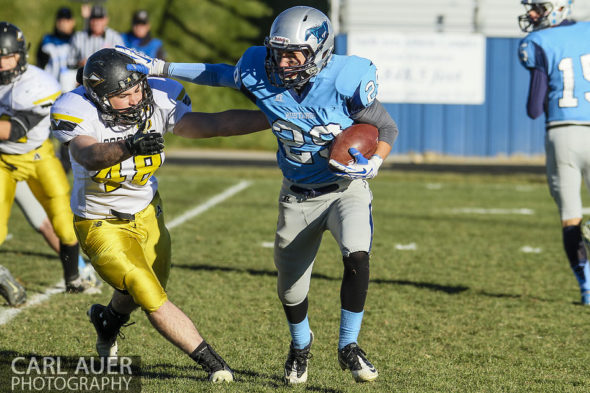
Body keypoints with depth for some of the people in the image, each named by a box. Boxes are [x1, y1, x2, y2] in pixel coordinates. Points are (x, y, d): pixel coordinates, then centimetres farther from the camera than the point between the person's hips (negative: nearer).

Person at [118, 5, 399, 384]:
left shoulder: (344, 81, -24)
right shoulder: (263, 77, -16)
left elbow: (388, 129, -10)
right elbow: (220, 74, 5)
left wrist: (372, 165, -28)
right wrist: (158, 67, 6)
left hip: (346, 188, -3)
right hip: (298, 196, 3)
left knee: (357, 257, -30)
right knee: (291, 288, 11)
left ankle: (348, 346, -10)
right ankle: (301, 344, 45)